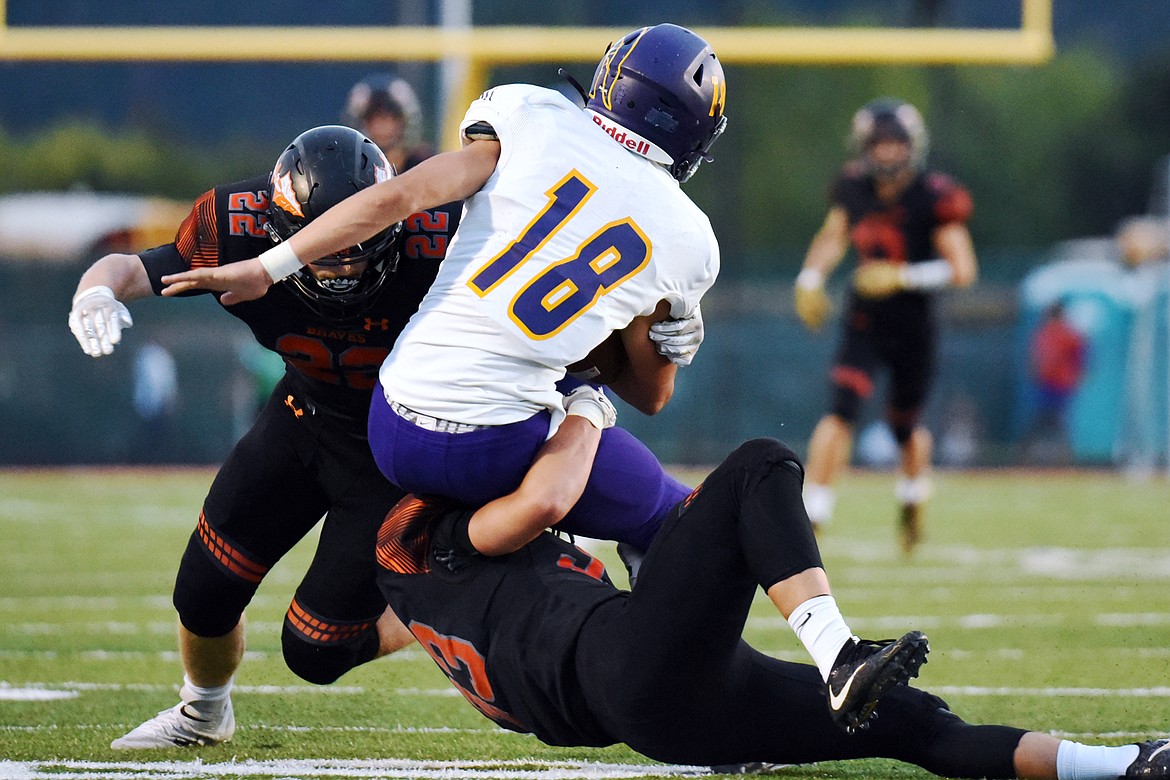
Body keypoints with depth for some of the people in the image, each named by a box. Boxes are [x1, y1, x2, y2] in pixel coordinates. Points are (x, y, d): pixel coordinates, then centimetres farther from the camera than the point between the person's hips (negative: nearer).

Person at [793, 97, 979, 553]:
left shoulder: (932, 199, -17)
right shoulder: (854, 188, -4)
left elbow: (963, 269, -18)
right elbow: (833, 236, 17)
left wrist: (902, 277, -26)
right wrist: (811, 280, 3)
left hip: (913, 328, -2)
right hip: (863, 323, 2)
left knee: (905, 426, 14)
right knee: (842, 409, -18)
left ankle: (913, 499, 46)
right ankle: (813, 512, -19)